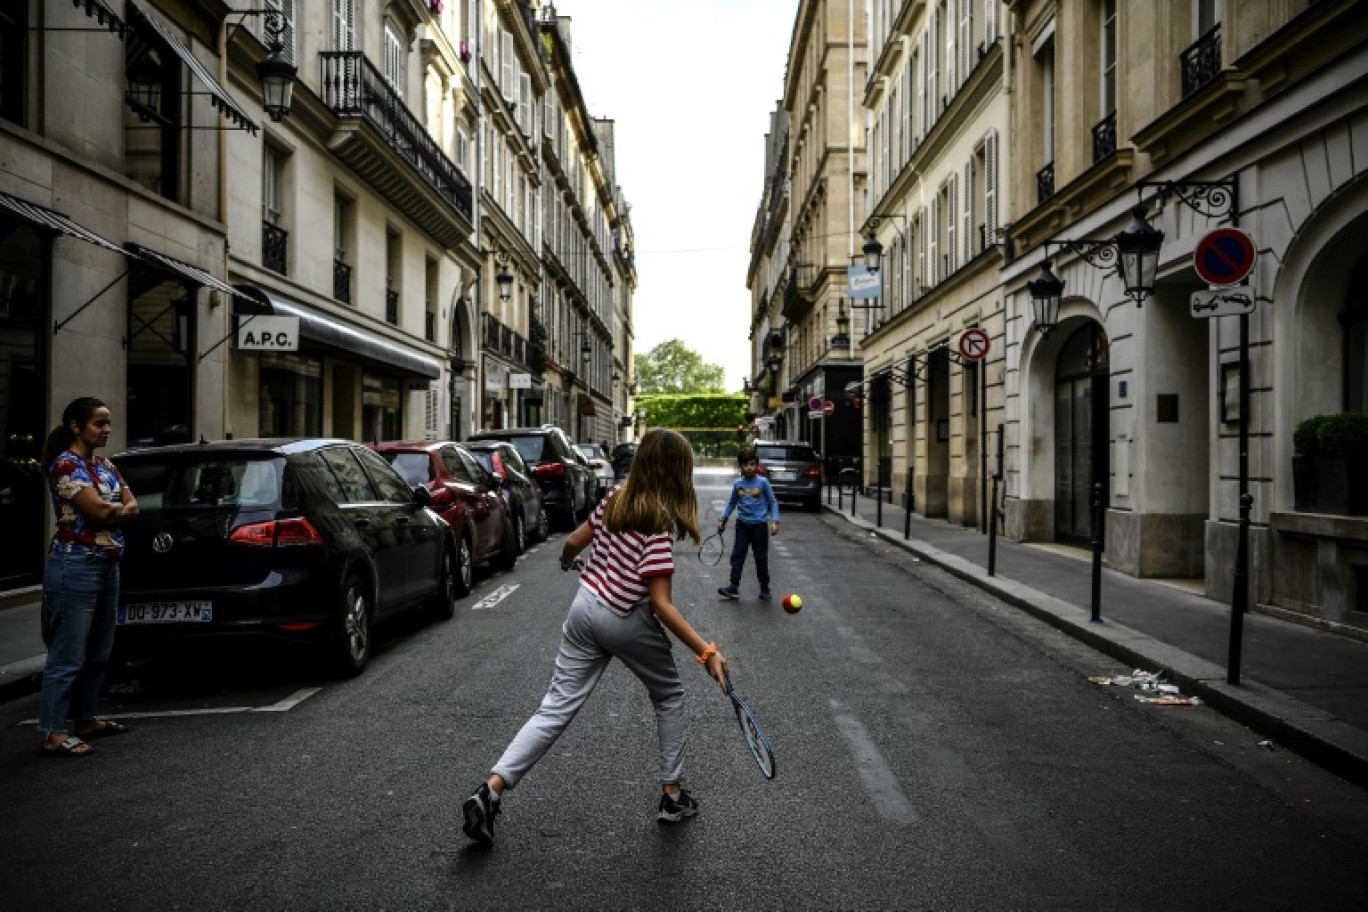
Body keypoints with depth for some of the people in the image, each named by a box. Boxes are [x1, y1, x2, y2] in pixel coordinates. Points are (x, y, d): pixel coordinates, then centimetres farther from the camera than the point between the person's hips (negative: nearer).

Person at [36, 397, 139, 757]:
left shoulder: (105, 466, 14)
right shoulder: (65, 465, -11)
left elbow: (132, 507, 10)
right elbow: (98, 511, -19)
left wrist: (110, 510, -9)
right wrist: (120, 507, 0)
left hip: (108, 565, 9)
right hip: (75, 566, -9)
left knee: (99, 653, 15)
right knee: (68, 656, -5)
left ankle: (86, 718, 26)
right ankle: (53, 734, 0)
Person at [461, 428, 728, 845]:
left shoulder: (616, 497, -2)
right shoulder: (659, 523, -21)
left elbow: (574, 542, 9)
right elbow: (661, 604, -23)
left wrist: (567, 561, 33)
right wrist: (706, 652, -24)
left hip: (585, 606, 6)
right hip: (627, 622, -5)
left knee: (556, 708, 6)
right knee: (669, 696, 19)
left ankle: (490, 790, -5)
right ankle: (672, 795, 25)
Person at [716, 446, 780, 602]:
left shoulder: (763, 482, -5)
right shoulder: (737, 484, 3)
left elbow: (773, 502, -1)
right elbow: (732, 503, 17)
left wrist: (775, 521, -9)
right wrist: (723, 519, 12)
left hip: (759, 525, -3)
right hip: (742, 524, 3)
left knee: (761, 558, 4)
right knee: (737, 555, 0)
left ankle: (765, 588, 16)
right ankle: (734, 586, 4)